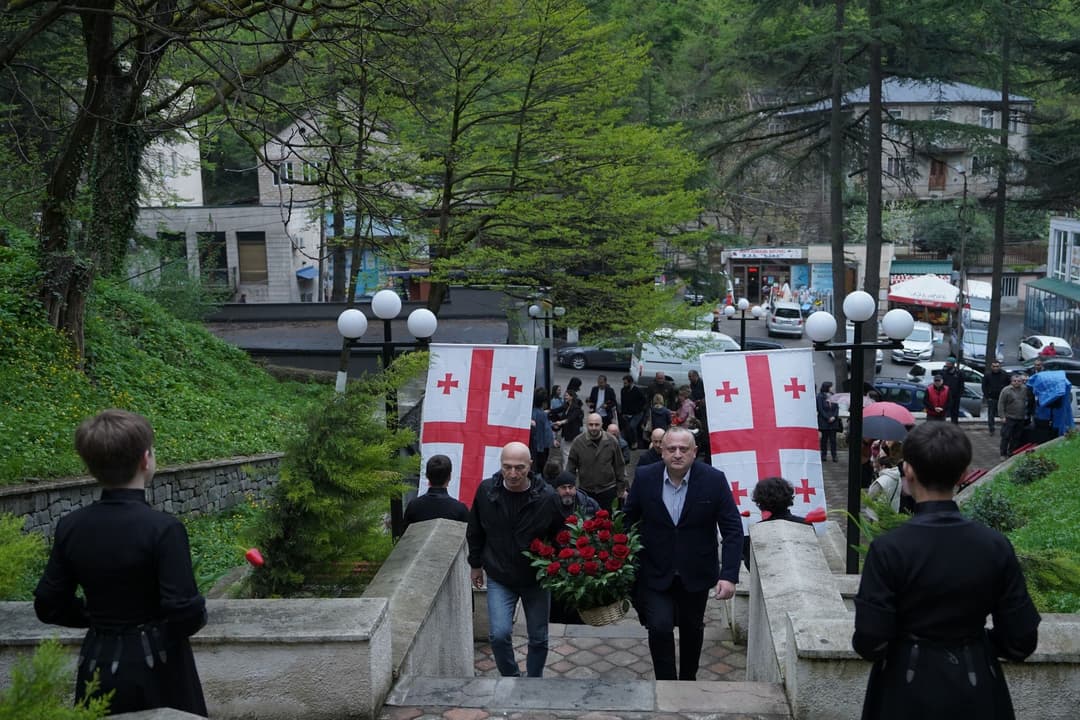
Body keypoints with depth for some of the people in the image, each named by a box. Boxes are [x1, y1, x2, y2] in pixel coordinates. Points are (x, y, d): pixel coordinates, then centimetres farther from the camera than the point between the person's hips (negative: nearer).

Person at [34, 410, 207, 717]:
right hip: (157, 668, -5)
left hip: (97, 666, 5)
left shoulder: (70, 527, -4)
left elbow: (49, 607, 4)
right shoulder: (163, 529, -20)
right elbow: (186, 614, -21)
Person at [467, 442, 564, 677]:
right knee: (499, 634, -11)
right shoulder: (486, 490, -12)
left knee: (538, 638, 11)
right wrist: (476, 564, 10)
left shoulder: (547, 497, -17)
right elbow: (475, 532, 5)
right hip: (499, 578, 0)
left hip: (537, 579, 0)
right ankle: (511, 679, 14)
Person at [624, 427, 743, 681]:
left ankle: (688, 681, 41)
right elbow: (628, 521, 0)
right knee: (660, 627, -15)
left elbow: (733, 529, -12)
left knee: (692, 629, 18)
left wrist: (729, 575, -21)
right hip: (655, 574, -1)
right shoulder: (644, 478, -10)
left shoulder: (714, 480, -14)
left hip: (696, 574, 1)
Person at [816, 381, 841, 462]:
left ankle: (834, 455, 0)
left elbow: (837, 407, 9)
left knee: (833, 438, 0)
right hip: (824, 421, -3)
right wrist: (828, 418, -11)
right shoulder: (820, 397, -1)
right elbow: (820, 409, -5)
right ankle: (823, 455, 8)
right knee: (824, 438, 1)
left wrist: (834, 417, -6)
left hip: (833, 420, 3)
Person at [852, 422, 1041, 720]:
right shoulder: (995, 545, -10)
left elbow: (870, 642, -17)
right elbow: (1021, 641, -6)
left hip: (908, 692, -2)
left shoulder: (889, 549, -18)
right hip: (976, 693, 2)